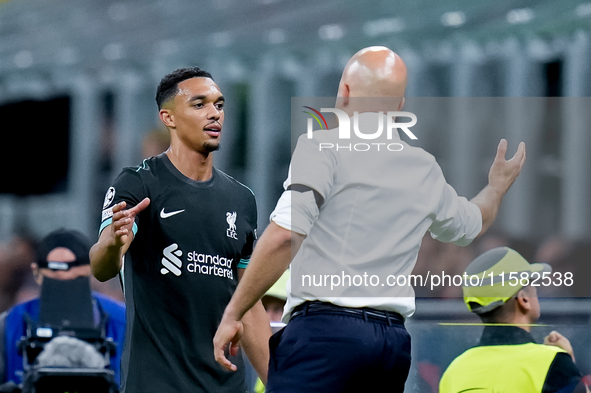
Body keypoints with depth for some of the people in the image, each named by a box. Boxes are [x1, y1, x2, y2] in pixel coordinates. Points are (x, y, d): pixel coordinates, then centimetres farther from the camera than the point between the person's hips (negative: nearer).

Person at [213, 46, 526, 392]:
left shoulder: (324, 146, -3)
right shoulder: (426, 170, 17)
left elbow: (284, 236, -14)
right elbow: (470, 224, 39)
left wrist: (233, 314, -9)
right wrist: (498, 186, 60)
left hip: (325, 328, -6)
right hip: (394, 341, 6)